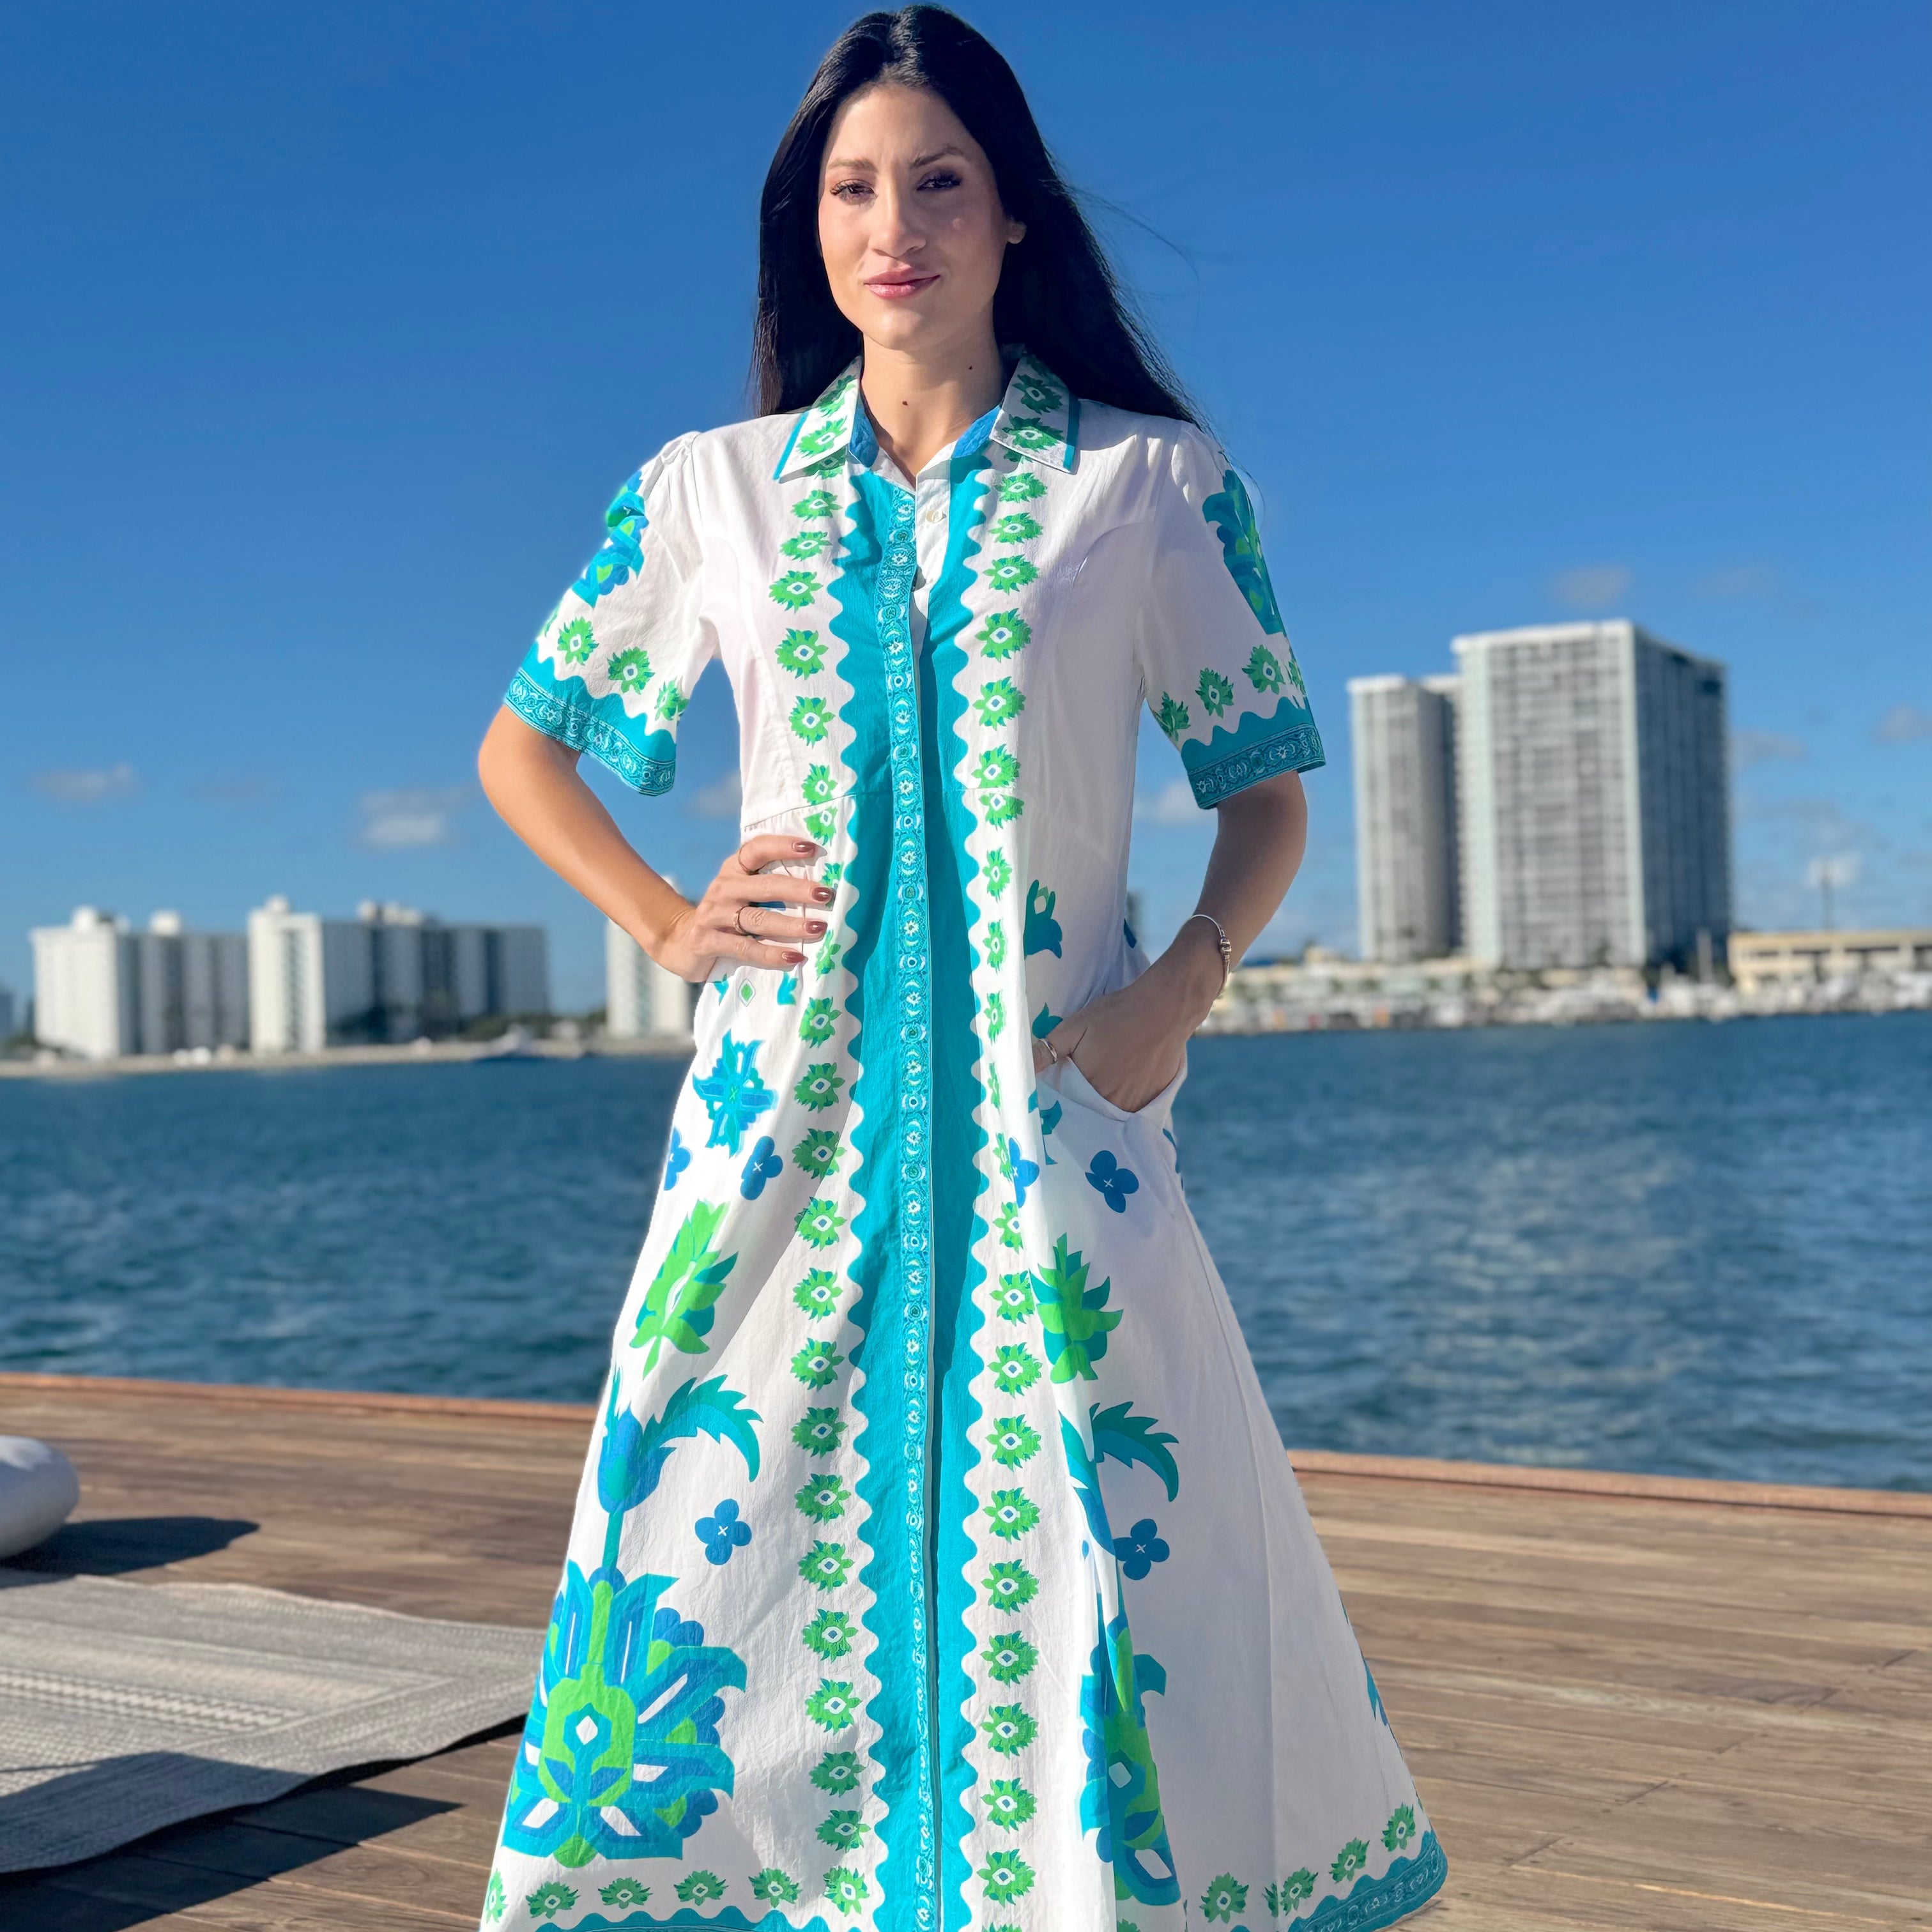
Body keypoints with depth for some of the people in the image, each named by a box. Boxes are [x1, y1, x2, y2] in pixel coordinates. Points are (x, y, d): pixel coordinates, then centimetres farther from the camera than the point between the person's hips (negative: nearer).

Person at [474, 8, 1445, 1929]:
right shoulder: (712, 489, 8)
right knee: (718, 1569, 3)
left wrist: (1183, 986, -7)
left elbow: (1267, 792, 10)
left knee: (1121, 1583, -2)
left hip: (1051, 1109, -1)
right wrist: (666, 928, 4)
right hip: (785, 1104, 2)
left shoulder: (1154, 481, 3)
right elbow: (520, 749, 18)